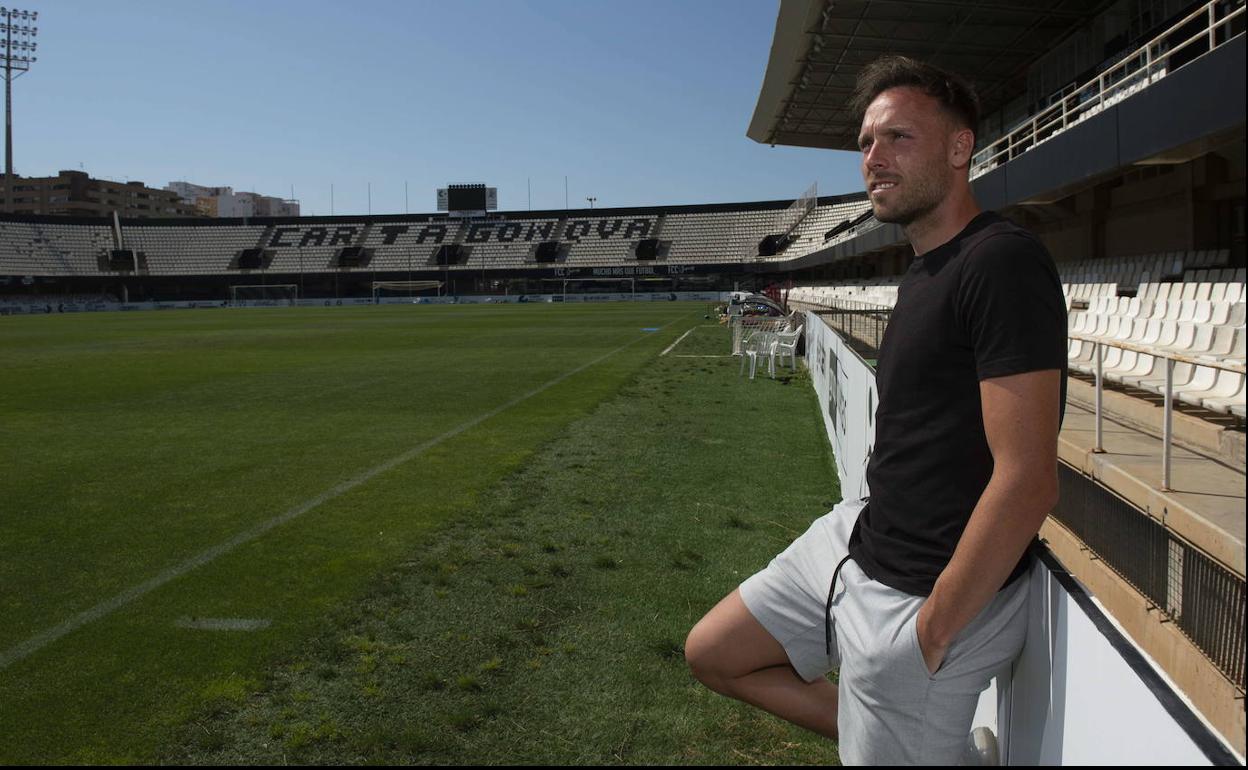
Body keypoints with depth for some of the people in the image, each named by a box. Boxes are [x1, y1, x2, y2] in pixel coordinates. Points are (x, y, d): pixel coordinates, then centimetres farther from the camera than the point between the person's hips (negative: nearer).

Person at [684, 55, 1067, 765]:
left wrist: (931, 634, -19)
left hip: (925, 599, -9)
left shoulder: (1002, 262, -20)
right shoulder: (926, 269, 10)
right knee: (712, 654, 17)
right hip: (856, 539, 9)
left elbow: (1027, 481, -25)